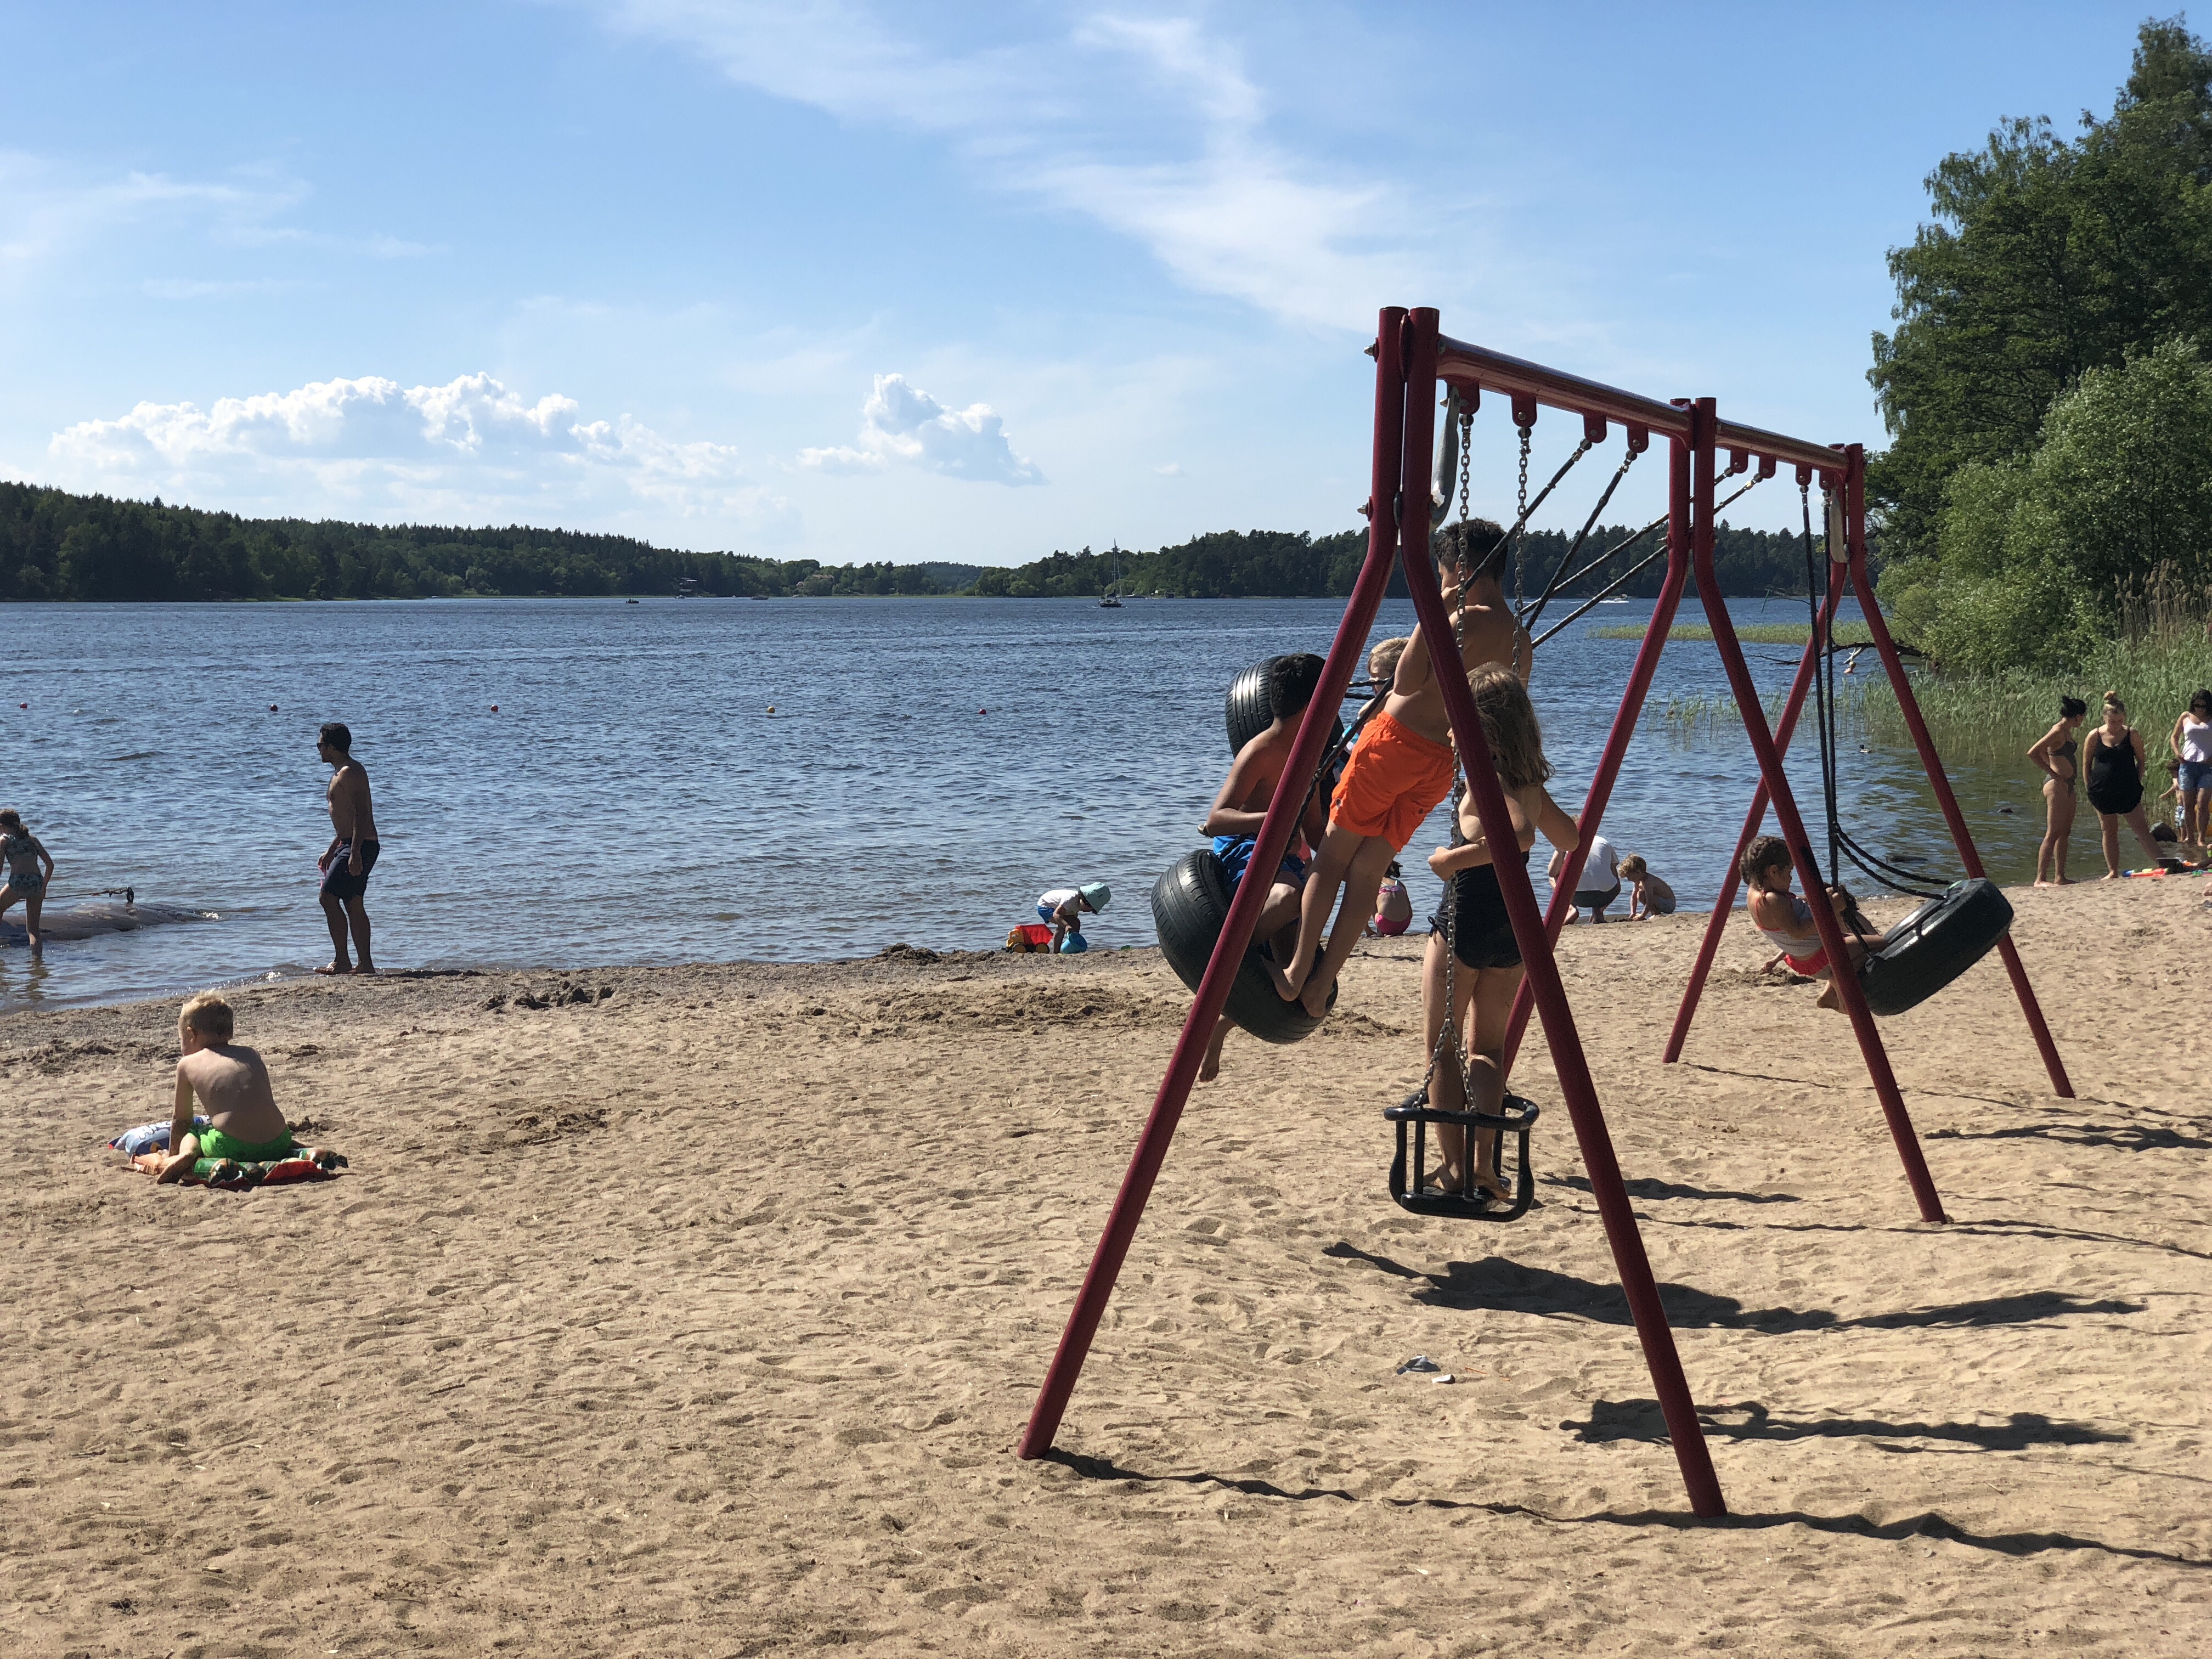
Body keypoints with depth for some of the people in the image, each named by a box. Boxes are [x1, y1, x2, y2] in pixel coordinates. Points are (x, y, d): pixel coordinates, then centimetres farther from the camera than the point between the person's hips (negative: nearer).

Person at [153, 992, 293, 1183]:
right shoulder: (251, 1055, 22)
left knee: (190, 1135, 26)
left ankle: (186, 1155, -5)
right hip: (278, 1143, 3)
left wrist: (173, 1153, 38)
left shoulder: (187, 1065, 12)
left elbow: (181, 1118, 22)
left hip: (231, 1146, -3)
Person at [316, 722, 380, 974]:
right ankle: (365, 963, 10)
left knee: (329, 897, -10)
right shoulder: (346, 772, 20)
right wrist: (331, 850, 31)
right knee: (354, 904, 10)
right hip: (352, 846, 11)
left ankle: (342, 962, -9)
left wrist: (355, 853, -28)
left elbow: (361, 814, -23)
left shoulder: (349, 772, -13)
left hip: (359, 847, -11)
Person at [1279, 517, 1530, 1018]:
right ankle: (1322, 982, 8)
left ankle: (1298, 971, 4)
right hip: (1442, 762, 7)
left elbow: (1405, 683, -19)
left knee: (1334, 853, 5)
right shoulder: (1520, 643, 8)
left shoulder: (1464, 621, -14)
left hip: (1398, 739, -7)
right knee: (1369, 868, 10)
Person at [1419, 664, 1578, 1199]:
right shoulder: (1529, 780, 7)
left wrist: (1454, 858, -26)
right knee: (1487, 1048, 15)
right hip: (1513, 928, 7)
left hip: (1463, 921, -7)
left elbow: (1520, 835, -34)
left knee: (1441, 1048, 4)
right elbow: (1569, 838, 21)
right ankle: (1482, 1163, 5)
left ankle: (1454, 1167, 1)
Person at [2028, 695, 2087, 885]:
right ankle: (2040, 879, -12)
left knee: (2064, 833, 12)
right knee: (2053, 833, -11)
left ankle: (2060, 877, 17)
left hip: (2067, 786, 10)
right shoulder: (2057, 732, -15)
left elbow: (2044, 752, 28)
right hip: (2057, 785, -10)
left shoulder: (2067, 732, 14)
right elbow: (2032, 753, -22)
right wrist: (2053, 774, -18)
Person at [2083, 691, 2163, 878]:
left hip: (2128, 791, -1)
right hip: (2103, 791, 1)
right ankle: (2113, 872, 15)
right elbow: (2086, 765, 5)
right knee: (2109, 831, 9)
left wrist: (2138, 784, -1)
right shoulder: (2094, 736, -1)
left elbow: (2140, 761, 6)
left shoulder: (2133, 735, -2)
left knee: (2141, 829, -5)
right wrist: (2090, 789, 1)